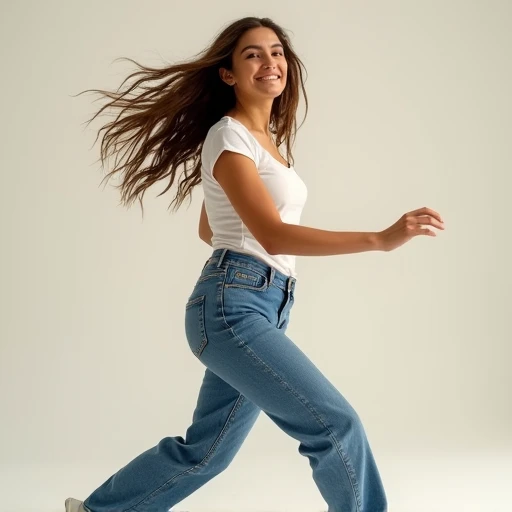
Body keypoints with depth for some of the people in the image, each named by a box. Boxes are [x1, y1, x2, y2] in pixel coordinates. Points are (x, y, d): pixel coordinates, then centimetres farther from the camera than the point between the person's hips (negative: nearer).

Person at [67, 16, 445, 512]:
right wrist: (381, 238, -28)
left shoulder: (266, 139, 18)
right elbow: (272, 234, -23)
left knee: (206, 451, 15)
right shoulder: (228, 137, -10)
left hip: (263, 307, 9)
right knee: (336, 424, -11)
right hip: (233, 306, -9)